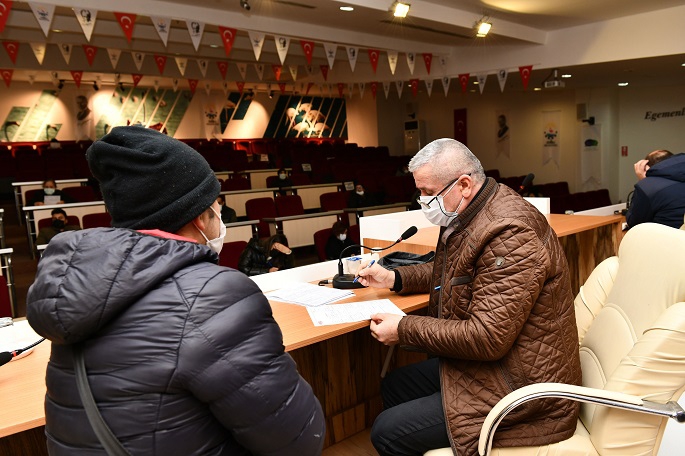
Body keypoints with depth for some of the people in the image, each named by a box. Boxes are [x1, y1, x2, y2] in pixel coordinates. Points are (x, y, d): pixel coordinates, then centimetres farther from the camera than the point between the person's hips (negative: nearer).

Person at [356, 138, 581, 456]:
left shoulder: (510, 234, -27)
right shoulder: (467, 215, 4)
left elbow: (487, 338, -29)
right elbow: (454, 271, 24)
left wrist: (404, 330, -19)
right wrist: (395, 278, 10)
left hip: (522, 387, -10)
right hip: (481, 363, 10)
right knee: (394, 386, 15)